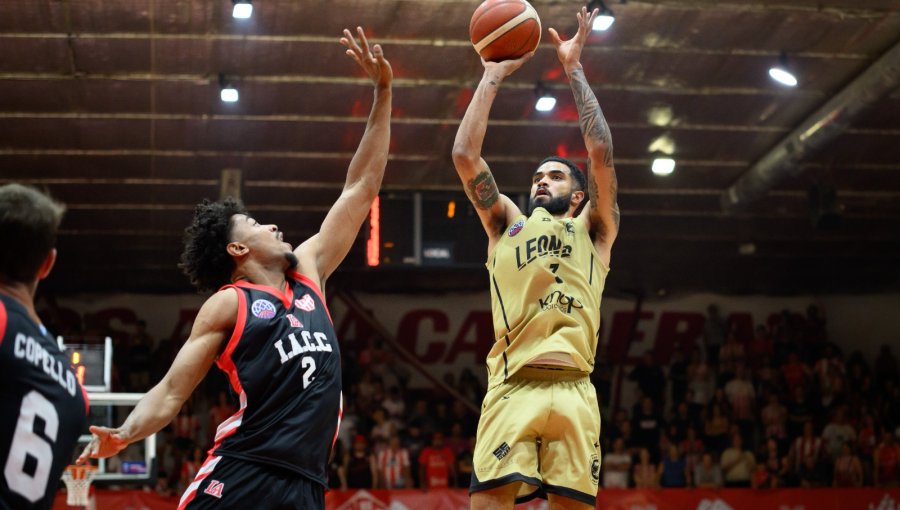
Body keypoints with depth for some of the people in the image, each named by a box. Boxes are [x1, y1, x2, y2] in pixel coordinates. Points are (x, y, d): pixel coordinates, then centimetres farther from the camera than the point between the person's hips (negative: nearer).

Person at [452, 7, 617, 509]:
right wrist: (493, 76, 17)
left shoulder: (593, 230, 20)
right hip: (511, 388, 1)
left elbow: (601, 152, 8)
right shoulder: (506, 223, 25)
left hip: (572, 389, 0)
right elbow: (466, 155, 15)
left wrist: (574, 68, 12)